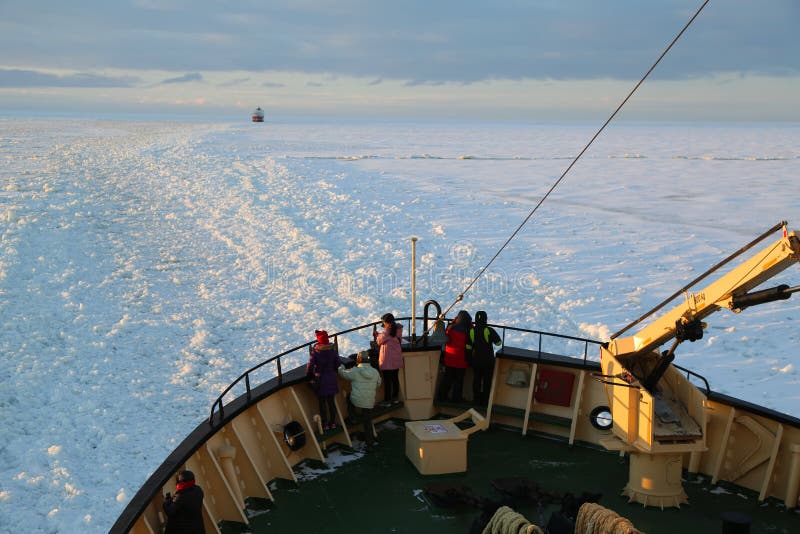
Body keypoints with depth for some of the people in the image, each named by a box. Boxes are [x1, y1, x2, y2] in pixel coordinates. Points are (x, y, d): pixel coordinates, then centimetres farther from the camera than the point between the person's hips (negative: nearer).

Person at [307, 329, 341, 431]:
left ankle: (325, 425, 16)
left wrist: (309, 375, 5)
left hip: (320, 379, -3)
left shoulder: (315, 350, -17)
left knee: (322, 402, 9)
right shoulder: (333, 348, -8)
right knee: (331, 401, 15)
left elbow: (310, 365, -13)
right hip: (331, 378, 3)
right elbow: (337, 363, 0)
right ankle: (332, 423, 23)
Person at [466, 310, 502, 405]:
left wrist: (469, 359, 11)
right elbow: (498, 342, -6)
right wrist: (495, 334, 11)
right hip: (488, 361, -3)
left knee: (476, 380, 14)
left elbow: (468, 347, 0)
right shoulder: (489, 330, -15)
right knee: (487, 381, 9)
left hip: (476, 360, 3)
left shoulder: (471, 331, -5)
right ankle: (485, 401, 13)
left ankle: (476, 400, 19)